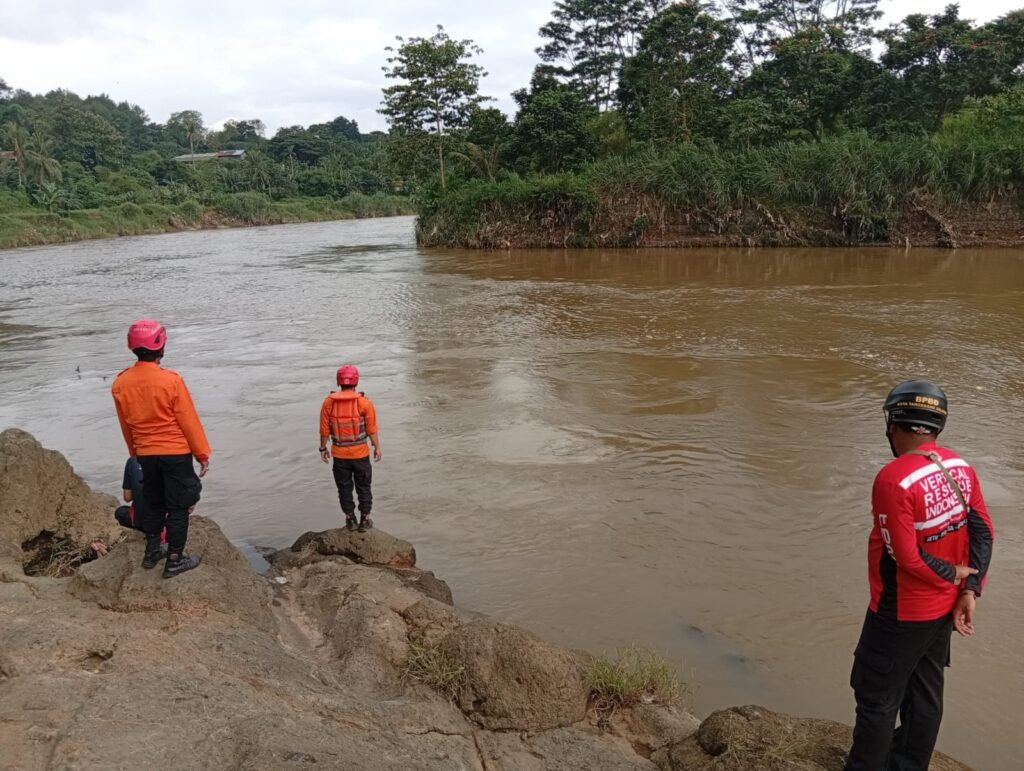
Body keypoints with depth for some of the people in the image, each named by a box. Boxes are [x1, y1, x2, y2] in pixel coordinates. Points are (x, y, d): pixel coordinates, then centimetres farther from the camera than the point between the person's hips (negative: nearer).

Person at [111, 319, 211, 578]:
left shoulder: (120, 383, -4)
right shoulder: (171, 381, -20)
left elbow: (126, 425, 8)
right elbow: (189, 421, -13)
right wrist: (202, 453, -3)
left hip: (146, 455, 5)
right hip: (176, 453, -5)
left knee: (154, 503, 22)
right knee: (178, 506, 6)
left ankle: (152, 551, 32)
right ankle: (175, 560, 12)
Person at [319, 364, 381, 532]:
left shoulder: (329, 402, -7)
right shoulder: (364, 402, -13)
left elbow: (324, 430, -3)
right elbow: (372, 429, -10)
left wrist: (323, 448, 10)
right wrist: (377, 447, 3)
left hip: (339, 454, 1)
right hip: (360, 453, -1)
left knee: (344, 487, 15)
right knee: (363, 487, 13)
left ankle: (350, 519, 24)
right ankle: (364, 520, 19)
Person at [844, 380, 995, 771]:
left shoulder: (893, 479, -27)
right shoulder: (961, 468, -3)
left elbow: (908, 558, -25)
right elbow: (984, 533, -1)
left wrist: (953, 575, -8)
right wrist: (969, 591, -2)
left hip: (901, 613, -8)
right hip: (943, 608, 8)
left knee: (877, 700, 9)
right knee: (925, 695, 21)